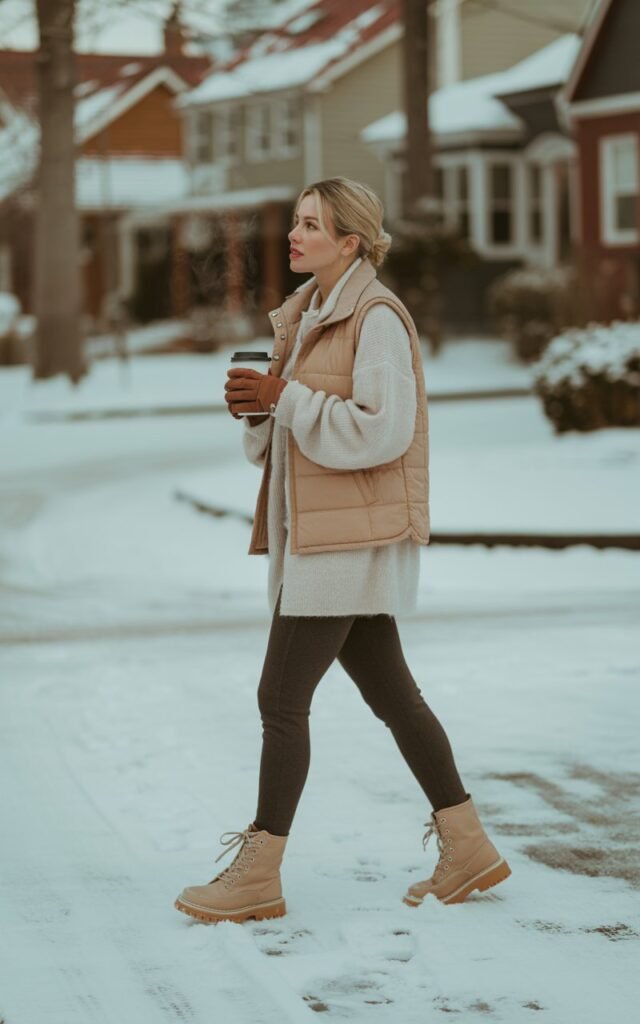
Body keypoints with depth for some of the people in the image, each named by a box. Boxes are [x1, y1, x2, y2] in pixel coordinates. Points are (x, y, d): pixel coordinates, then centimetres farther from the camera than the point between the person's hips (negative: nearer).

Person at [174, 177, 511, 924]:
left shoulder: (377, 317, -13)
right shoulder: (307, 317, 15)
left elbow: (382, 430, -22)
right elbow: (279, 438, 18)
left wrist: (285, 396, -19)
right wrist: (255, 405, -3)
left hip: (352, 538, -9)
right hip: (314, 533, 9)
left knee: (281, 697, -6)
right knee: (389, 693, 12)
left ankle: (258, 875, 2)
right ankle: (468, 848, 19)